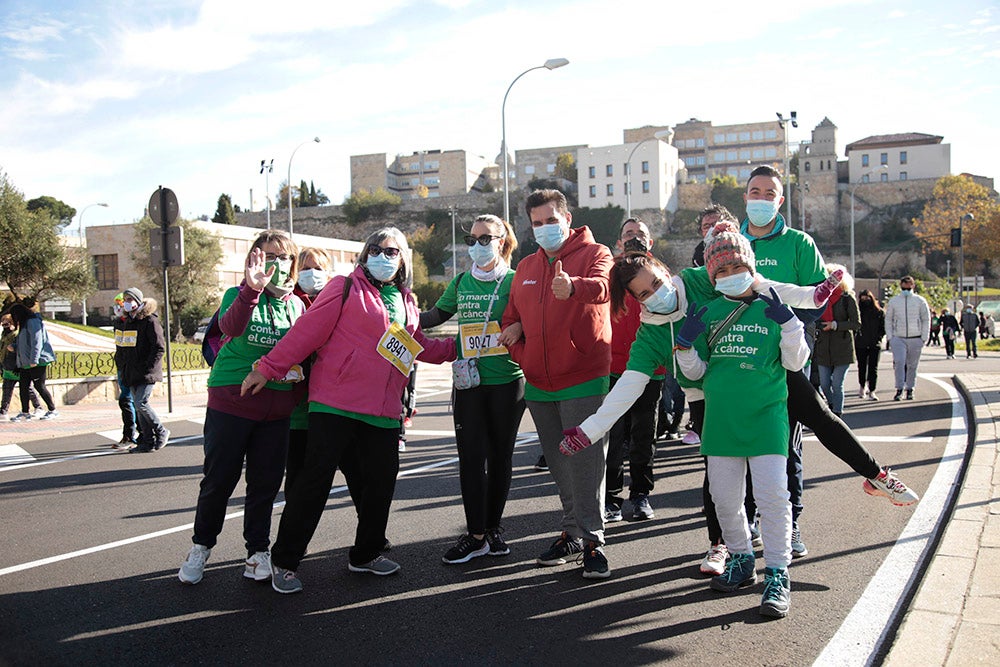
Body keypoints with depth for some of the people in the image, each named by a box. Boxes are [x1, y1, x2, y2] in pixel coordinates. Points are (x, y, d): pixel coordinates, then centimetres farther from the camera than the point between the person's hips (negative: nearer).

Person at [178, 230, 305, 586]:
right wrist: (252, 289, -38)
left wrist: (297, 368, -2)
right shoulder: (239, 294, -2)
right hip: (230, 401, -3)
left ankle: (257, 551, 23)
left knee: (266, 482, 8)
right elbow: (229, 327, -24)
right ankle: (201, 546, 25)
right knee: (218, 478, 5)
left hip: (276, 407, 3)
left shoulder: (296, 304, 9)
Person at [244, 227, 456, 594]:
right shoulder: (346, 288, -1)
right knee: (314, 480, -3)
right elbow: (307, 330, -7)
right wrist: (268, 368, -9)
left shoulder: (407, 302, 18)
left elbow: (420, 346, 29)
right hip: (335, 403, -6)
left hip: (383, 412, 6)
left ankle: (366, 554, 30)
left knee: (381, 481, 10)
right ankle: (284, 561, 11)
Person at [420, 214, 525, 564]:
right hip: (469, 382, 2)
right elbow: (437, 315, 19)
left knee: (500, 456, 8)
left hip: (507, 381, -2)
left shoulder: (514, 280, 0)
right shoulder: (461, 282, 10)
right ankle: (475, 535, 5)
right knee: (470, 457, -2)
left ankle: (493, 527, 22)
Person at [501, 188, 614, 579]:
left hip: (583, 380, -6)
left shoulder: (594, 253, -4)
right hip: (538, 385, 6)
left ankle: (592, 539, 6)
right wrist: (522, 355, 3)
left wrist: (573, 287, -49)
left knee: (586, 463, -6)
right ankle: (572, 533, 29)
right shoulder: (526, 268, 14)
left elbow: (601, 286, -27)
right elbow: (511, 319, 20)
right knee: (559, 464, 15)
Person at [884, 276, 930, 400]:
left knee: (912, 365, 6)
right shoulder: (893, 301, 7)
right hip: (898, 338, 0)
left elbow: (926, 320, 8)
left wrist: (924, 338, 0)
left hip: (915, 339, 0)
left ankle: (909, 389, 17)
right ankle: (899, 389, -10)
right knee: (899, 362, -15)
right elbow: (888, 320, 11)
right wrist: (890, 337, 1)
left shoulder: (920, 301, 5)